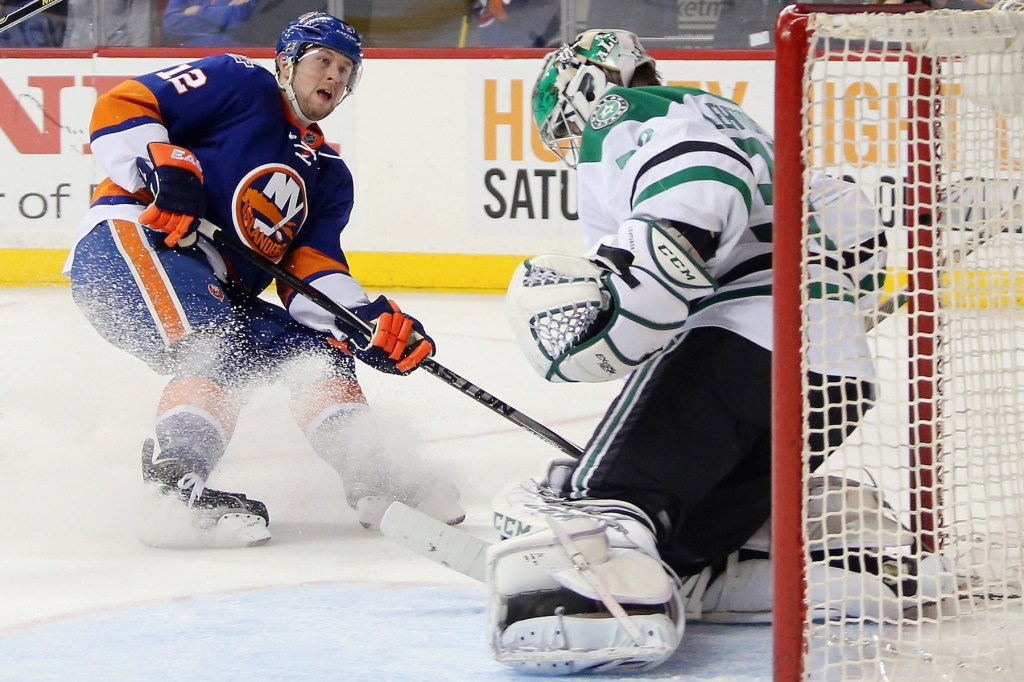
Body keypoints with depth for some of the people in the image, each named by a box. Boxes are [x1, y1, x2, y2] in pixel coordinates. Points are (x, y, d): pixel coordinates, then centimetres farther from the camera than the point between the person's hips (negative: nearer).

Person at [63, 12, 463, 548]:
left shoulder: (328, 177, 20)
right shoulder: (240, 86, 0)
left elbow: (311, 273, 7)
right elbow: (120, 108, -7)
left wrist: (371, 322, -12)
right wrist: (164, 169, -25)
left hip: (216, 296, 8)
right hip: (125, 243, -8)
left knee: (315, 343, -2)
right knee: (220, 348, -31)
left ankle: (364, 469, -5)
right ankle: (175, 477, -44)